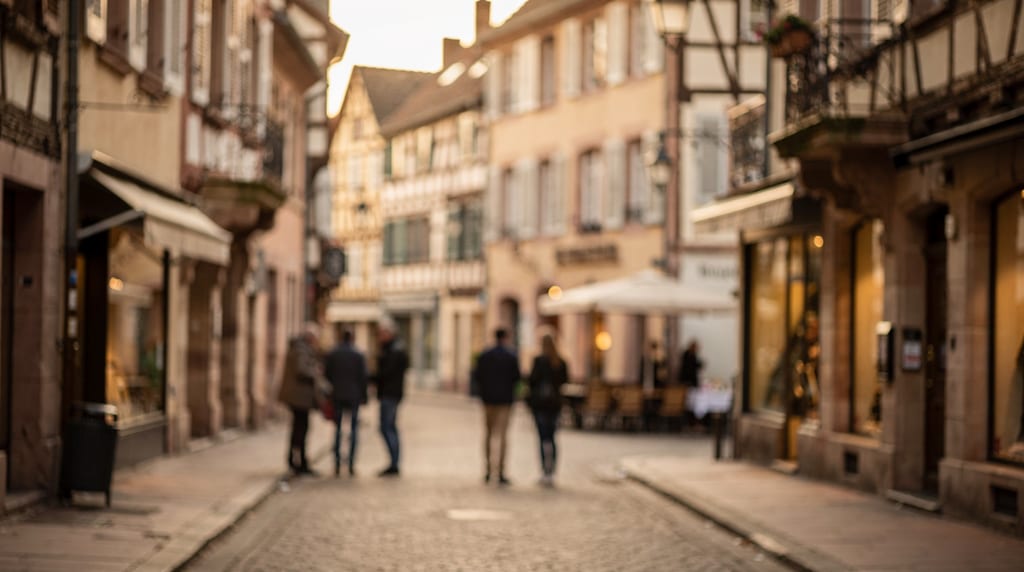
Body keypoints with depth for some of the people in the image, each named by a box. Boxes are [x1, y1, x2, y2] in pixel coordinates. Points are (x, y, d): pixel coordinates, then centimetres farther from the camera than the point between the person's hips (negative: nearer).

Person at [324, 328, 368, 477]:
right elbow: (363, 377, -4)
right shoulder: (358, 355, -3)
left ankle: (337, 464, 2)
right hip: (353, 396, -1)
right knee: (354, 428, 4)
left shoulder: (331, 354, 2)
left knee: (337, 429, 7)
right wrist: (363, 395, 3)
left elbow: (326, 375, 3)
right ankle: (351, 464, -3)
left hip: (336, 397, 1)